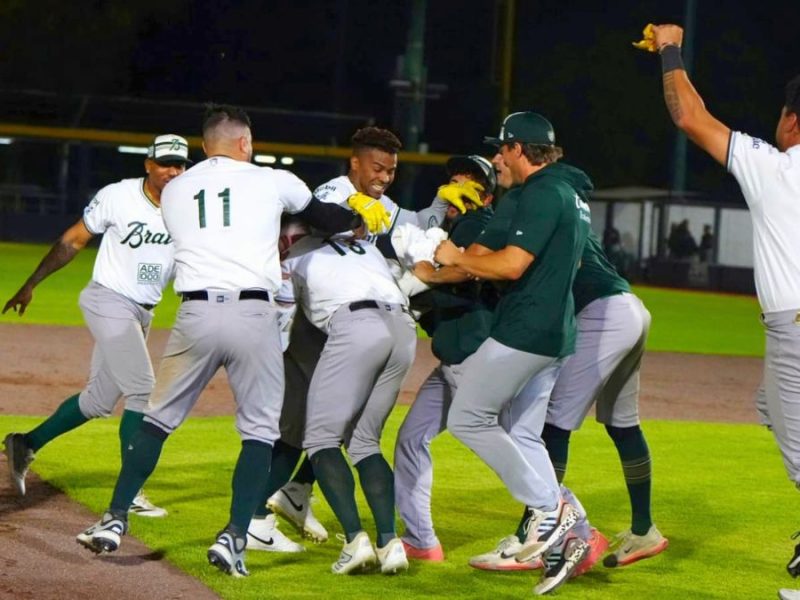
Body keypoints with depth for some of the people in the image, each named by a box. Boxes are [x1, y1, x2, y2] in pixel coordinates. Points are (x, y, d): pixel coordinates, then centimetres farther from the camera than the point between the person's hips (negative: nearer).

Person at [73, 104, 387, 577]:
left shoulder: (174, 190, 15)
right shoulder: (271, 182, 7)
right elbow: (323, 215, 21)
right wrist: (362, 218, 42)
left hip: (196, 313, 2)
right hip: (254, 315, -2)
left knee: (158, 419, 17)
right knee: (260, 429, 7)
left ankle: (115, 520, 15)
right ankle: (234, 538, -5)